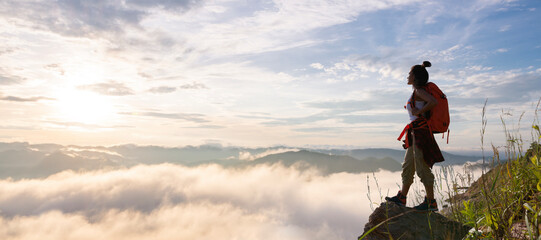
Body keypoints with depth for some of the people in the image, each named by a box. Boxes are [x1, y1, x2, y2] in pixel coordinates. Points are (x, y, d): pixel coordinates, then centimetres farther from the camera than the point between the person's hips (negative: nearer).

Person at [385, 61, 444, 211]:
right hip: (415, 133, 10)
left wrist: (419, 112, -17)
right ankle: (401, 197, 19)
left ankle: (431, 203, 7)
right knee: (408, 166, 12)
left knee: (422, 168, -4)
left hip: (420, 132, -10)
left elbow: (434, 102, -27)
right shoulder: (417, 93, 17)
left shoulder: (419, 91, -11)